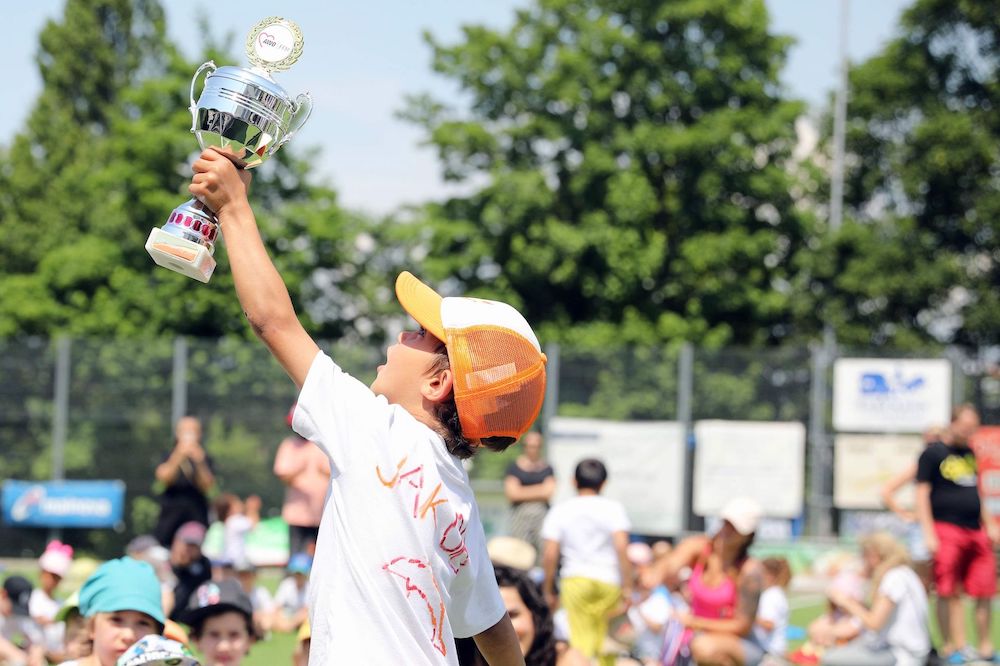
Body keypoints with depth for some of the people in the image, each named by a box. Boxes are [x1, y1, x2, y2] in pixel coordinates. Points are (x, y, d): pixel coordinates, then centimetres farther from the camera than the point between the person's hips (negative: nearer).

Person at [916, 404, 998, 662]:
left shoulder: (970, 454, 18)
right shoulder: (933, 454, -2)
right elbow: (922, 493, -6)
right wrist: (929, 534, -13)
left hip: (975, 532, 6)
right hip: (947, 531, -6)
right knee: (949, 593, -5)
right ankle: (954, 646, -2)